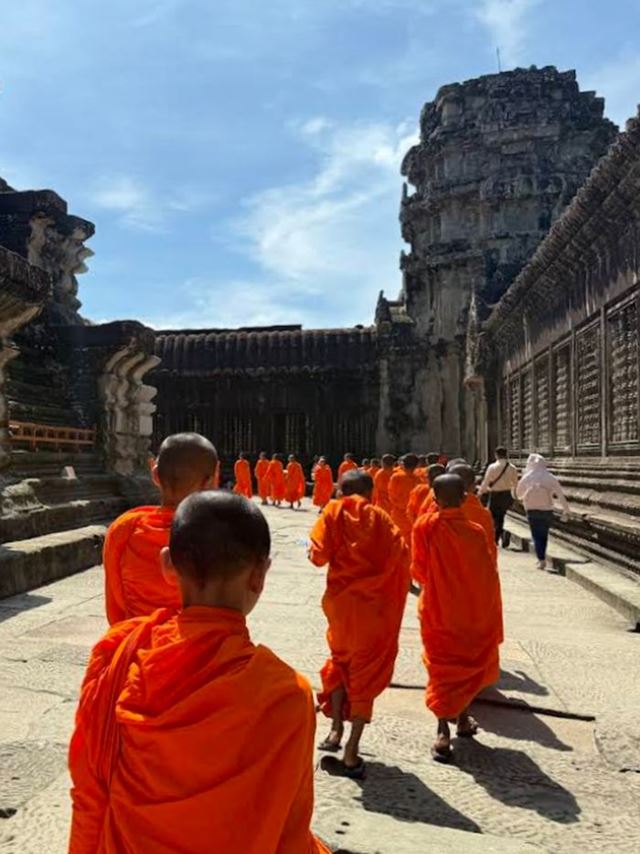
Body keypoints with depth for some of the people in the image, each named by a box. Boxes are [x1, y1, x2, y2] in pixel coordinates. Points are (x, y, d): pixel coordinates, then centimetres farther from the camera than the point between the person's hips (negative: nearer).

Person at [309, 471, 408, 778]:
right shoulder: (379, 517, -2)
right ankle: (352, 750, 4)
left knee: (340, 659, 25)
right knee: (366, 671, 7)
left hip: (340, 600, 1)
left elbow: (319, 555, -10)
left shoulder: (333, 512, -1)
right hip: (374, 603, -1)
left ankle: (336, 729, 22)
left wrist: (313, 553, 12)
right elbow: (401, 554, -11)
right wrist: (377, 559, 8)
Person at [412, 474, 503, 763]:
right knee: (469, 663, 20)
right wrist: (489, 614, 2)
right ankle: (462, 720, 32)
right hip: (473, 610, 1)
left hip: (438, 609, -1)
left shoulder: (425, 526, -13)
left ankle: (443, 732, 0)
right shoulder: (476, 531, -12)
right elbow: (489, 577, -9)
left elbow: (419, 571, -7)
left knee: (442, 668, 9)